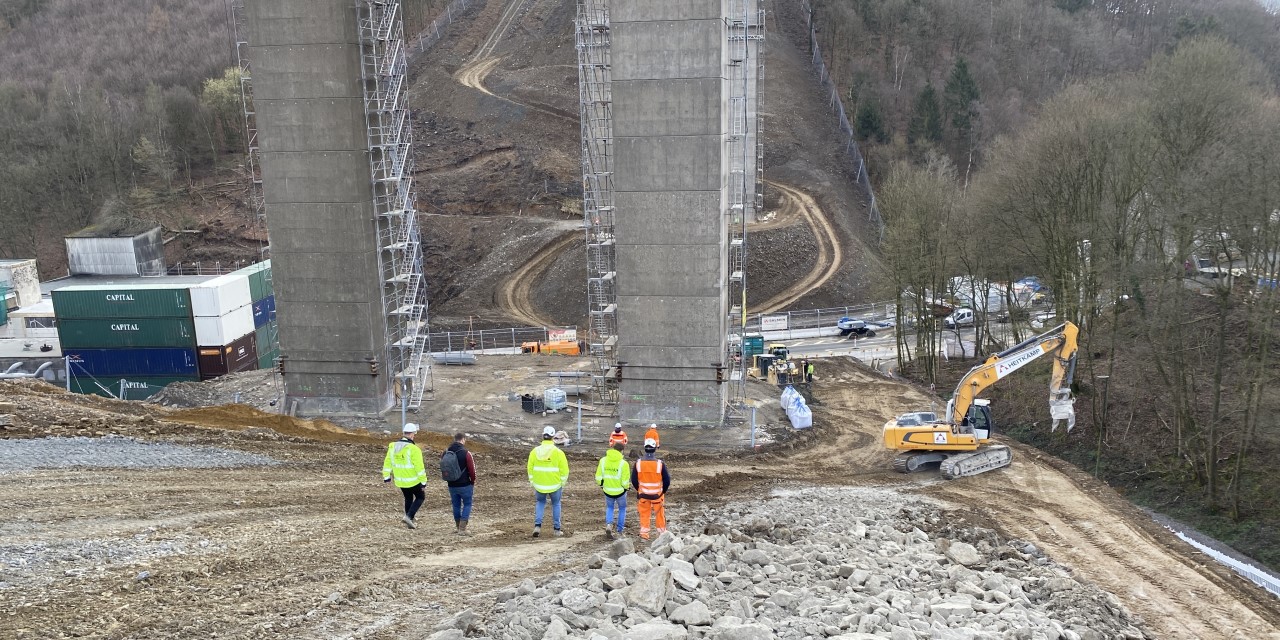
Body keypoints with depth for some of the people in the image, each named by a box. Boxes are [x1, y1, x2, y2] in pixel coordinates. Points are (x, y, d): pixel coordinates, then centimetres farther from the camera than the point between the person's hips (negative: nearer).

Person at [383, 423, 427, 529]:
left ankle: (410, 521, 27)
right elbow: (419, 467, -19)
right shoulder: (413, 449, -21)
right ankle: (409, 516, -2)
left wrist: (386, 476, 17)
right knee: (420, 497, 14)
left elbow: (387, 462, 7)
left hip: (399, 480, 6)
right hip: (413, 481, -6)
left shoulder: (393, 446, -1)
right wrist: (423, 481, -11)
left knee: (408, 498, 23)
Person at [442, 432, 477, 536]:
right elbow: (472, 470, -11)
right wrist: (473, 482, 4)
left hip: (452, 485, 5)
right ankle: (462, 529, 0)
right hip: (465, 485, -5)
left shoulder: (446, 453, 2)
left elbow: (443, 468, 10)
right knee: (467, 505, 7)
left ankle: (459, 527, 24)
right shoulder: (466, 453, -15)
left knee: (456, 505, 16)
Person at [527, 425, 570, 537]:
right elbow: (564, 470, -9)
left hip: (539, 485, 2)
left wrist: (532, 483, 12)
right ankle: (557, 529, 20)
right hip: (555, 485, -1)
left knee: (540, 503, 23)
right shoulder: (558, 452, -10)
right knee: (556, 504, 18)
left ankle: (537, 525, 7)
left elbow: (530, 469, 1)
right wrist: (563, 484, 5)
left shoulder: (535, 451, -4)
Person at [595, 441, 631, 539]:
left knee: (609, 507, 25)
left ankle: (609, 524, 0)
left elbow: (598, 477, -3)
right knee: (622, 509, 19)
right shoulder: (623, 463, -18)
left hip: (607, 490, 3)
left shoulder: (603, 460, -8)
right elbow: (625, 481, -15)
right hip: (620, 491, -3)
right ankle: (619, 531, 21)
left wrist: (601, 484, 17)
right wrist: (627, 487, 7)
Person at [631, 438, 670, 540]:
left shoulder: (638, 463, -14)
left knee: (644, 514, 16)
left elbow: (634, 480, -3)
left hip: (643, 494, 1)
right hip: (657, 494, -1)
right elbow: (667, 480, -10)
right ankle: (662, 532, 28)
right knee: (659, 513, 16)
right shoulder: (660, 464, -19)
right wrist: (663, 491, 9)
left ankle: (644, 533, 20)